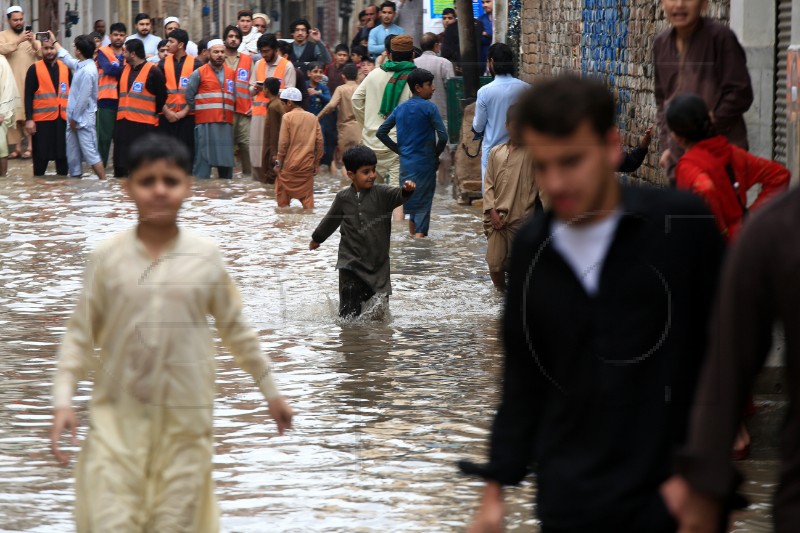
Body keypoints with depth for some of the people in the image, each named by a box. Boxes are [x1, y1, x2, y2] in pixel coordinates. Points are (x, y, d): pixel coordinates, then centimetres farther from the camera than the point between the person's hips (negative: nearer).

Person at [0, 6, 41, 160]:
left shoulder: (31, 35, 11)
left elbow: (42, 55, 3)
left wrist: (33, 43, -15)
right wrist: (19, 41, -26)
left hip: (29, 81, 1)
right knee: (15, 114, -2)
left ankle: (30, 146, -2)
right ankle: (17, 147, 3)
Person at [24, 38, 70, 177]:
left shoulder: (65, 68, 10)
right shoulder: (34, 69, -1)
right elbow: (28, 96, -4)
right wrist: (29, 119, -11)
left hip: (63, 118, 3)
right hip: (42, 119, -3)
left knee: (63, 155, 6)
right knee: (41, 156, 0)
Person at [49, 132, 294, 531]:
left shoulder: (206, 256, 0)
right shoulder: (107, 256, -2)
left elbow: (236, 328, 11)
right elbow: (81, 333, 2)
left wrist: (270, 391, 17)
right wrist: (63, 400, -9)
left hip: (185, 419, 1)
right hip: (118, 415, -1)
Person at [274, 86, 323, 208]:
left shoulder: (288, 117, -7)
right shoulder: (312, 118, 7)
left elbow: (283, 142, -10)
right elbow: (319, 141, 6)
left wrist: (279, 161, -1)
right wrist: (316, 163, 12)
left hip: (290, 164, -4)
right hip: (307, 165, 4)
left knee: (283, 193, 8)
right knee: (307, 195, 6)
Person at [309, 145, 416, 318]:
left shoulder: (381, 193, -3)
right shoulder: (343, 198, 3)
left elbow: (397, 196, -24)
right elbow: (331, 220, 20)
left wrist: (407, 190, -48)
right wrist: (317, 238, 35)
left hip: (378, 264, 0)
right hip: (351, 263, 0)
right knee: (350, 312, -12)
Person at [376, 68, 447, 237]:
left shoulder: (400, 108, 6)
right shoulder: (429, 107, -11)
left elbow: (381, 132, 9)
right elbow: (443, 136, -18)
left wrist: (398, 149, 13)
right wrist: (437, 153, 0)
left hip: (406, 162, 5)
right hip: (425, 163, -5)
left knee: (410, 200, 18)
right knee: (423, 203, -1)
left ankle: (412, 234, 27)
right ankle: (419, 235, -10)